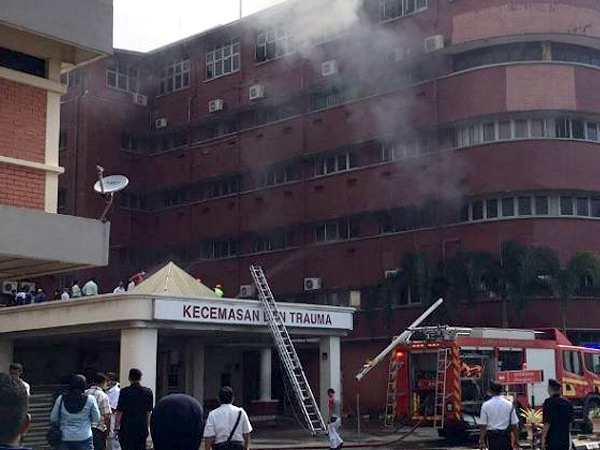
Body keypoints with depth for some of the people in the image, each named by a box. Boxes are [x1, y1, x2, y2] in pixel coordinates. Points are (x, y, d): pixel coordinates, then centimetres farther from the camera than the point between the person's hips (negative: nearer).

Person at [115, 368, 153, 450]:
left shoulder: (124, 392, -8)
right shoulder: (148, 392, 1)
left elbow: (120, 411, -6)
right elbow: (148, 412, 7)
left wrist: (116, 426, 1)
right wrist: (147, 427, 15)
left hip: (127, 427, -3)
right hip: (142, 428, 3)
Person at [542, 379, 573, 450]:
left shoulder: (549, 402, -13)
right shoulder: (567, 402, 8)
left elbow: (547, 423, -16)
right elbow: (570, 421, 15)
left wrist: (543, 438, -10)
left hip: (552, 439, -6)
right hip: (565, 439, 6)